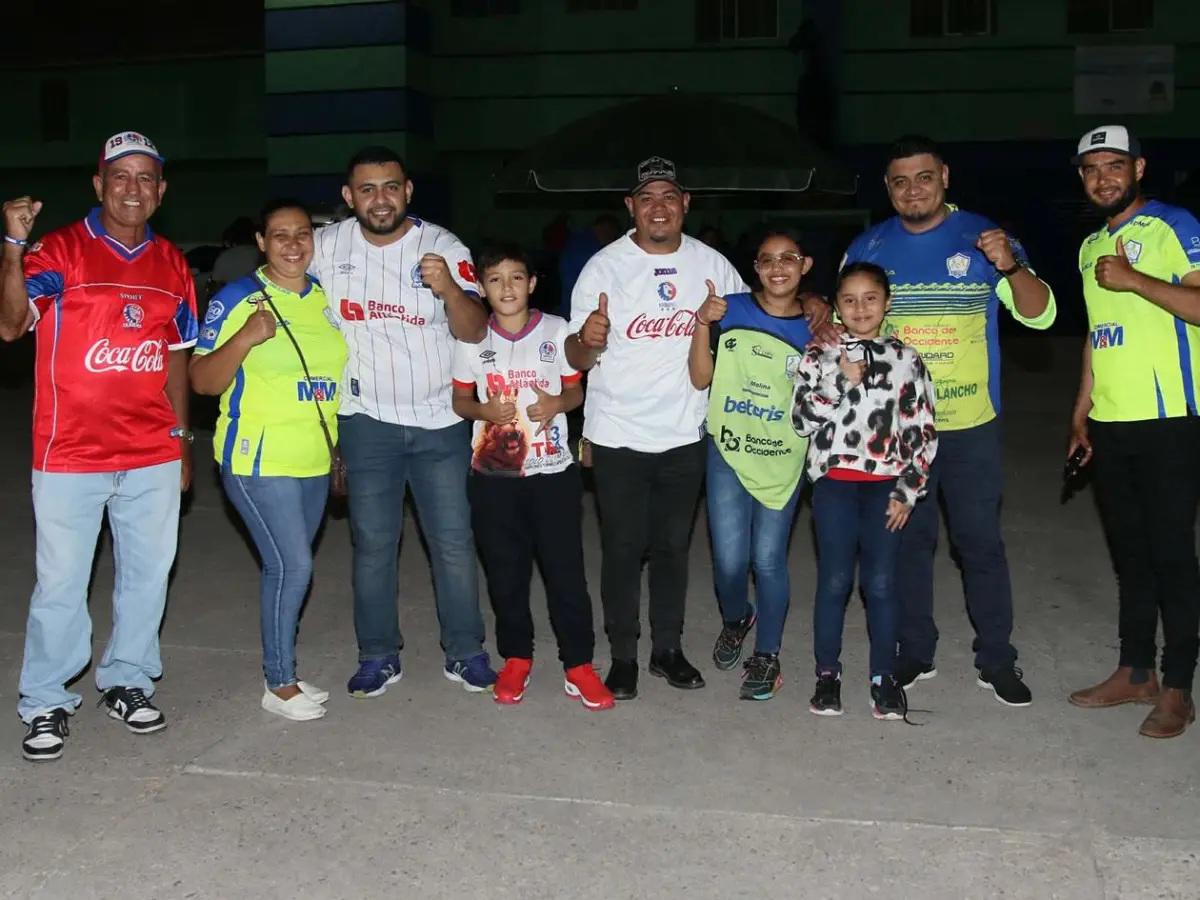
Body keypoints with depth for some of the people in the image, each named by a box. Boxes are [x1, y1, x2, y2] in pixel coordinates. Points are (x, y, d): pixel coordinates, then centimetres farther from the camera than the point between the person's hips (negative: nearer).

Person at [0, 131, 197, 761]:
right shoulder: (59, 250, -4)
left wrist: (183, 439, 14)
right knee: (61, 584, 2)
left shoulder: (172, 265, 10)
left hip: (152, 455, 4)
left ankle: (126, 683, 28)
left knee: (147, 574, 12)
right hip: (69, 455, -4)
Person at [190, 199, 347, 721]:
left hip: (314, 460, 6)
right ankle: (279, 685, 6)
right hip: (259, 458, -6)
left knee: (288, 566, 13)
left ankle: (283, 672, 25)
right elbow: (202, 381, -10)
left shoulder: (325, 298, 8)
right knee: (291, 565, -9)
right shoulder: (238, 299, -8)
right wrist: (246, 337, -25)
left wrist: (344, 447, 17)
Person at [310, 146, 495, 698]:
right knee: (373, 543, 7)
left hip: (440, 421, -1)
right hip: (367, 422, 1)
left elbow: (474, 331, -13)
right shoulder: (327, 247, -2)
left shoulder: (444, 248, -7)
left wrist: (449, 289, -34)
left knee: (454, 542, 4)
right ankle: (378, 656, 20)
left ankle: (465, 653, 16)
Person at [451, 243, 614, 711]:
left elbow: (576, 391, 6)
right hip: (493, 474, 1)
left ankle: (578, 664, 12)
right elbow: (459, 400, 7)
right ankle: (516, 657, 27)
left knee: (566, 570, 1)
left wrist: (557, 404, -16)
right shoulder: (471, 338, 0)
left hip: (553, 471, -1)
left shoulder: (558, 331, -2)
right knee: (505, 572, 10)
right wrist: (482, 410, -15)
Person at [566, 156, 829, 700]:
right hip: (617, 436, -2)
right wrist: (587, 340, -34)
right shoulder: (604, 267, -8)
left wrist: (810, 304, -3)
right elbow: (576, 358, -9)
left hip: (684, 435, 3)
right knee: (623, 549, 4)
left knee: (673, 547, 14)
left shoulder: (712, 265, 1)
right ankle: (623, 656, 18)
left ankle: (668, 648, 28)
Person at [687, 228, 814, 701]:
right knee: (730, 560, -1)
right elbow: (700, 379, -4)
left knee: (768, 559, 3)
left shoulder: (814, 327, 1)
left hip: (783, 460, 0)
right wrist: (703, 324, -17)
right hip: (727, 452, 0)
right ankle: (736, 618, 34)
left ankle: (767, 655, 22)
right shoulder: (731, 309, -2)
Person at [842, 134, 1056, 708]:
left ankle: (996, 659, 15)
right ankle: (914, 652, 24)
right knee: (907, 541, 11)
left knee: (980, 541, 2)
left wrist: (1012, 267, -25)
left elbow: (1039, 315, -6)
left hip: (971, 425, -2)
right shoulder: (867, 249, 4)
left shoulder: (982, 238, -2)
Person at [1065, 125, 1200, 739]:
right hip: (1109, 426, 7)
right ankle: (1135, 671, 24)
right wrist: (1082, 410, 17)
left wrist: (1133, 279, -20)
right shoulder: (1091, 246, 16)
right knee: (1128, 552, 13)